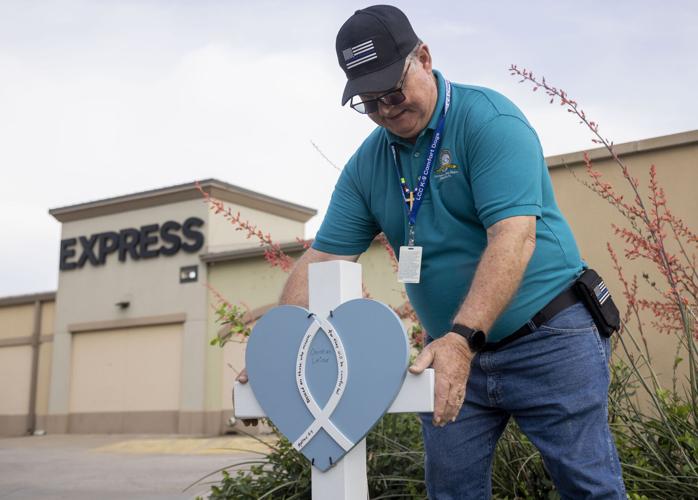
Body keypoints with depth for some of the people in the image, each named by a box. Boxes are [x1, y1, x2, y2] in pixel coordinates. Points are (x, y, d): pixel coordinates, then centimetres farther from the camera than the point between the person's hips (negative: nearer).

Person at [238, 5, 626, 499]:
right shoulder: (366, 166, 5)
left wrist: (462, 338, -33)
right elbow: (321, 258, 4)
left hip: (547, 341, -4)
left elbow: (514, 236, -24)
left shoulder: (489, 118, -12)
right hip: (456, 353, 5)